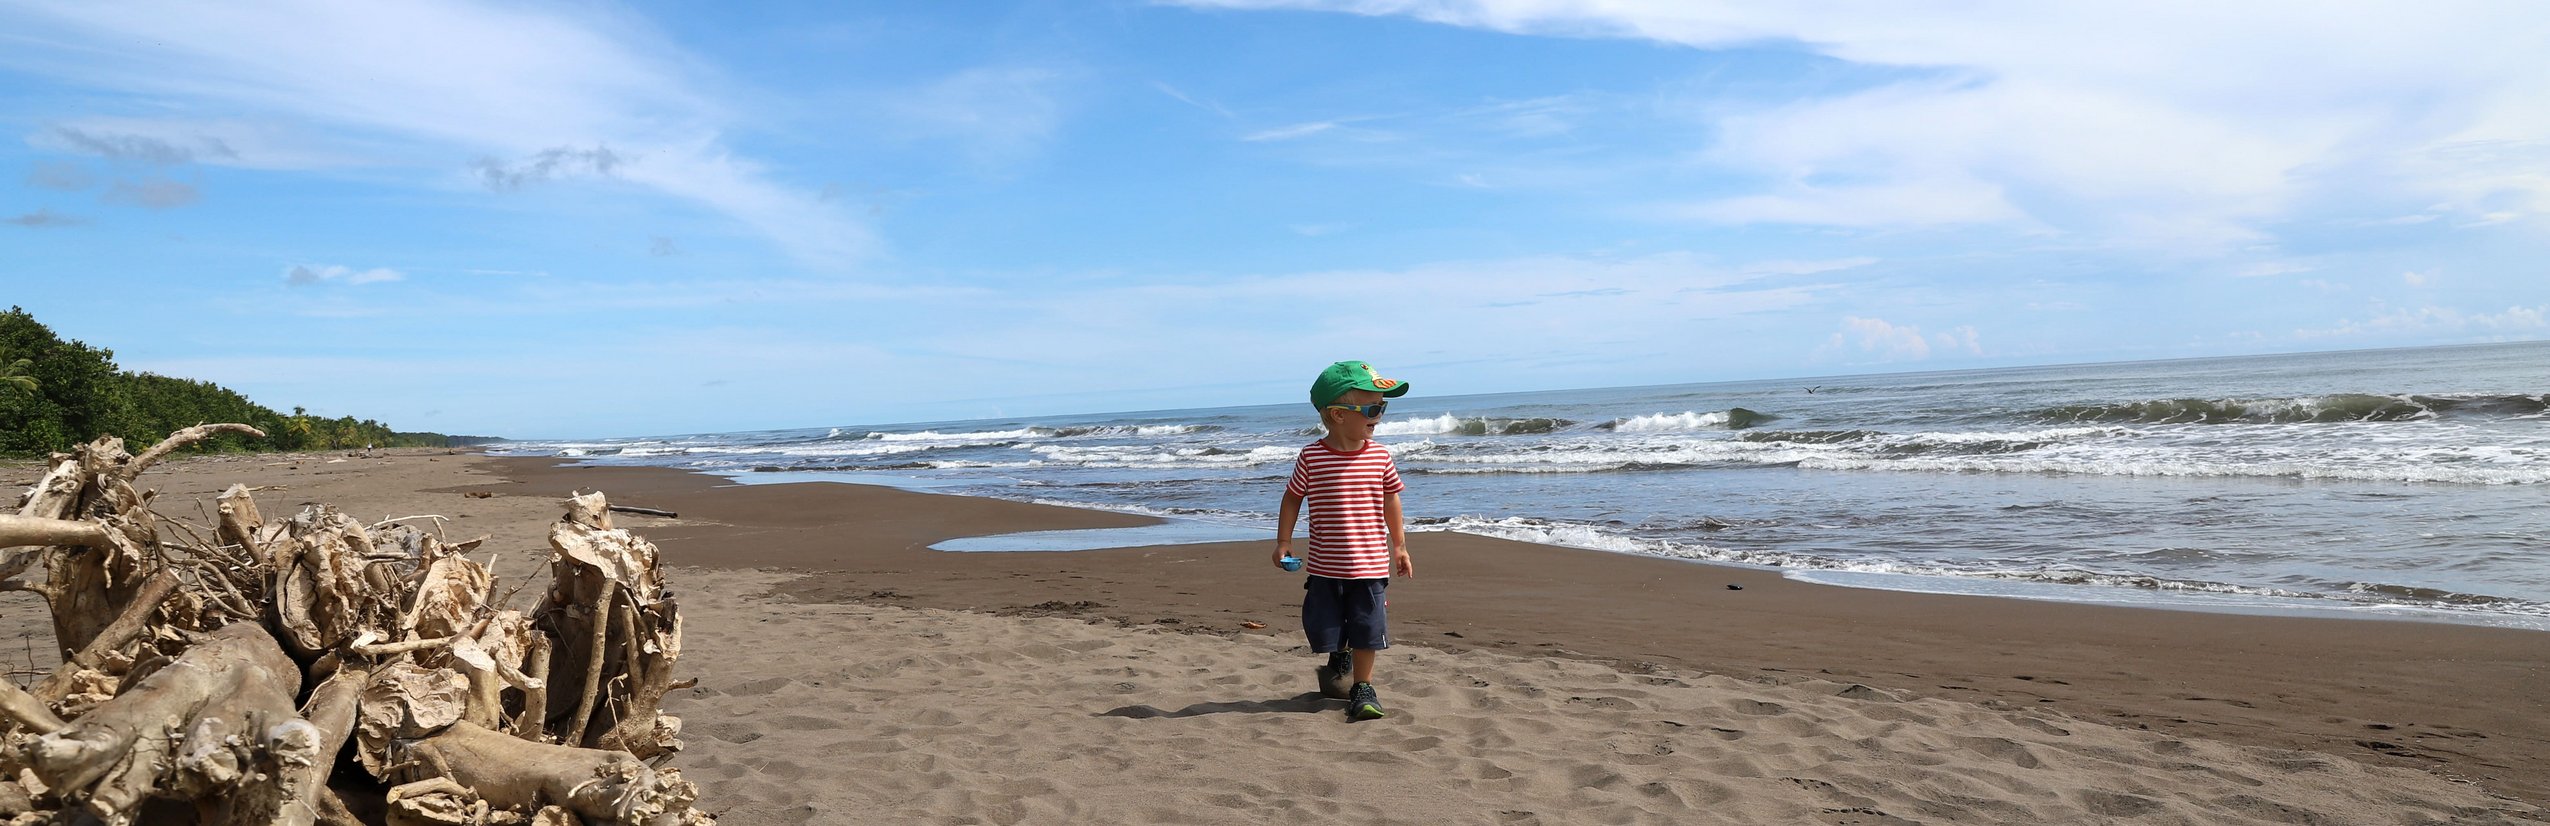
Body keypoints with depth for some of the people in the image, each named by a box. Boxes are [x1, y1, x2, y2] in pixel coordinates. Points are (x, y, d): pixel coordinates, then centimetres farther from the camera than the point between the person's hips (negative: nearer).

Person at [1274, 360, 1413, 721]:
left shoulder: (1380, 455, -3)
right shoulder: (1312, 457, -9)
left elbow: (1390, 500, 9)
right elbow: (1292, 498, 3)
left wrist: (1399, 546, 13)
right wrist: (1283, 541, 0)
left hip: (1371, 565, 1)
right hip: (1324, 566, -1)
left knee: (1366, 631, 2)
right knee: (1325, 628, 11)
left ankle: (1363, 688, 20)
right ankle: (1339, 660, 43)